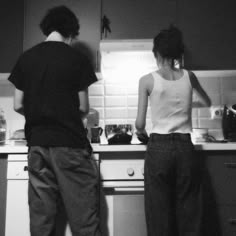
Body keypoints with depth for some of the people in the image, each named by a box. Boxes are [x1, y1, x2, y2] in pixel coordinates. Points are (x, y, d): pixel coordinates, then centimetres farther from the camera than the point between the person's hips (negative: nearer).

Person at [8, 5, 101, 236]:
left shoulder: (25, 58, 6)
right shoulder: (77, 59, -3)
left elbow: (18, 106, 7)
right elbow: (83, 107, -2)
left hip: (37, 143, 4)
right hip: (71, 142, -4)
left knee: (41, 216, 12)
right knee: (83, 217, 4)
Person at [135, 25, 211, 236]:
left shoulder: (148, 80, -3)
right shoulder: (189, 77, 6)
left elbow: (140, 123, -2)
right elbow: (207, 102, 25)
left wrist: (142, 133, 19)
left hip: (159, 149, -2)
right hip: (185, 148, 3)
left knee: (159, 214, 8)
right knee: (188, 212, 12)